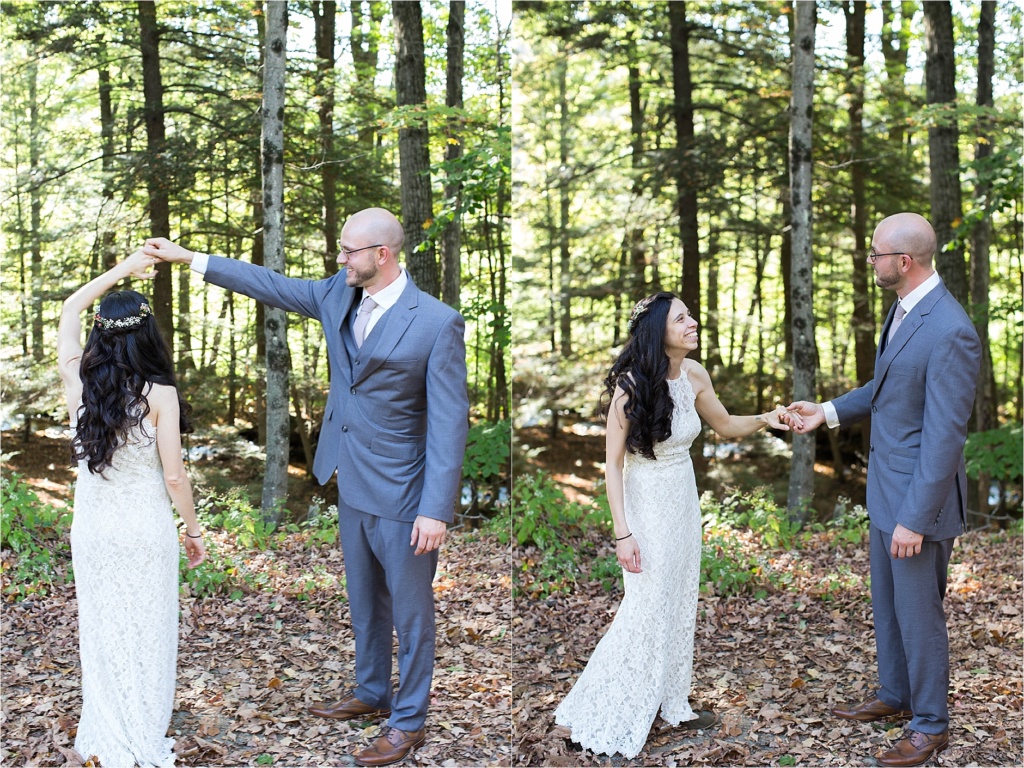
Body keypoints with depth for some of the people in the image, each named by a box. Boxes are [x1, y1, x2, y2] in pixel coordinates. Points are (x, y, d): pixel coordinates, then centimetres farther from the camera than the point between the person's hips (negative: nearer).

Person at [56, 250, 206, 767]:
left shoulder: (78, 384, -7)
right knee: (145, 632, 9)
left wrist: (124, 269, 12)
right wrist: (193, 529, 1)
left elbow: (71, 309, 9)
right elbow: (174, 476, -12)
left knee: (101, 628, 15)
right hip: (145, 530, -3)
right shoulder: (160, 395, -16)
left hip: (92, 528, 4)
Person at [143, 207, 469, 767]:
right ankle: (372, 694, 41)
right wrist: (189, 258, 11)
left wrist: (436, 510, -23)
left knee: (410, 612, 8)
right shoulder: (340, 292, 0)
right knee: (364, 601, 22)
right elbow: (273, 285, 12)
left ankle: (408, 721, 24)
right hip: (352, 485, 7)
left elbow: (449, 421, -20)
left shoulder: (436, 322, -20)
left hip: (402, 497, -7)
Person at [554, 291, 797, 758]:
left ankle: (671, 705, 32)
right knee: (647, 610, -1)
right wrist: (622, 534, -21)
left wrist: (764, 420, -6)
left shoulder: (694, 375, -4)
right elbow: (612, 464, -19)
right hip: (646, 504, -7)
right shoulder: (631, 386, -23)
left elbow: (724, 425, 13)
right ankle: (606, 717, 14)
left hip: (685, 500, 7)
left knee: (681, 604, 15)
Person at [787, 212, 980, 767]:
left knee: (918, 612, 5)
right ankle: (895, 696, 40)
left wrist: (915, 519, -23)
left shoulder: (949, 331, -26)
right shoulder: (903, 309, 3)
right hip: (885, 490, 9)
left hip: (919, 493, -9)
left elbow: (944, 435, -25)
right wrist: (830, 411, 13)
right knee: (887, 602, 22)